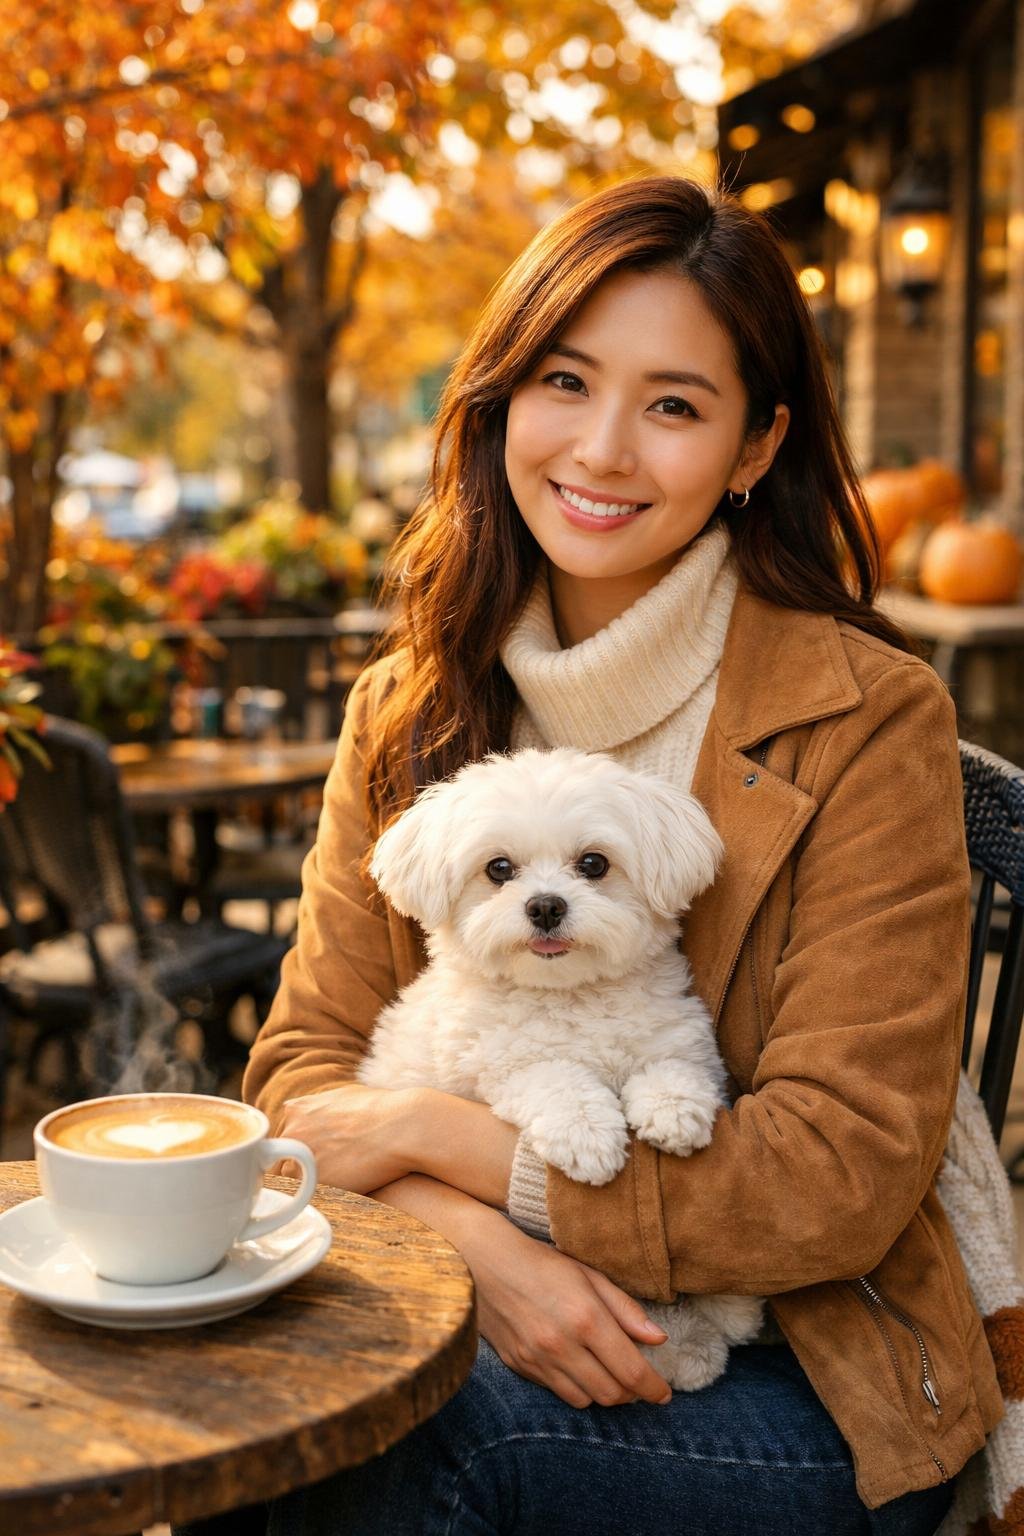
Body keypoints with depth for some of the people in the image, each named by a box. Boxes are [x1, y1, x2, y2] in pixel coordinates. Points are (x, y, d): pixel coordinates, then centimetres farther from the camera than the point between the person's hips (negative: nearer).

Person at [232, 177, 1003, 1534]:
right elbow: (307, 1062, 0)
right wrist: (485, 1241, -21)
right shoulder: (408, 712, 3)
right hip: (482, 1319, 4)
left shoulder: (868, 722, -13)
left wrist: (432, 1131, -16)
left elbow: (840, 1178, -15)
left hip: (800, 1377, -3)